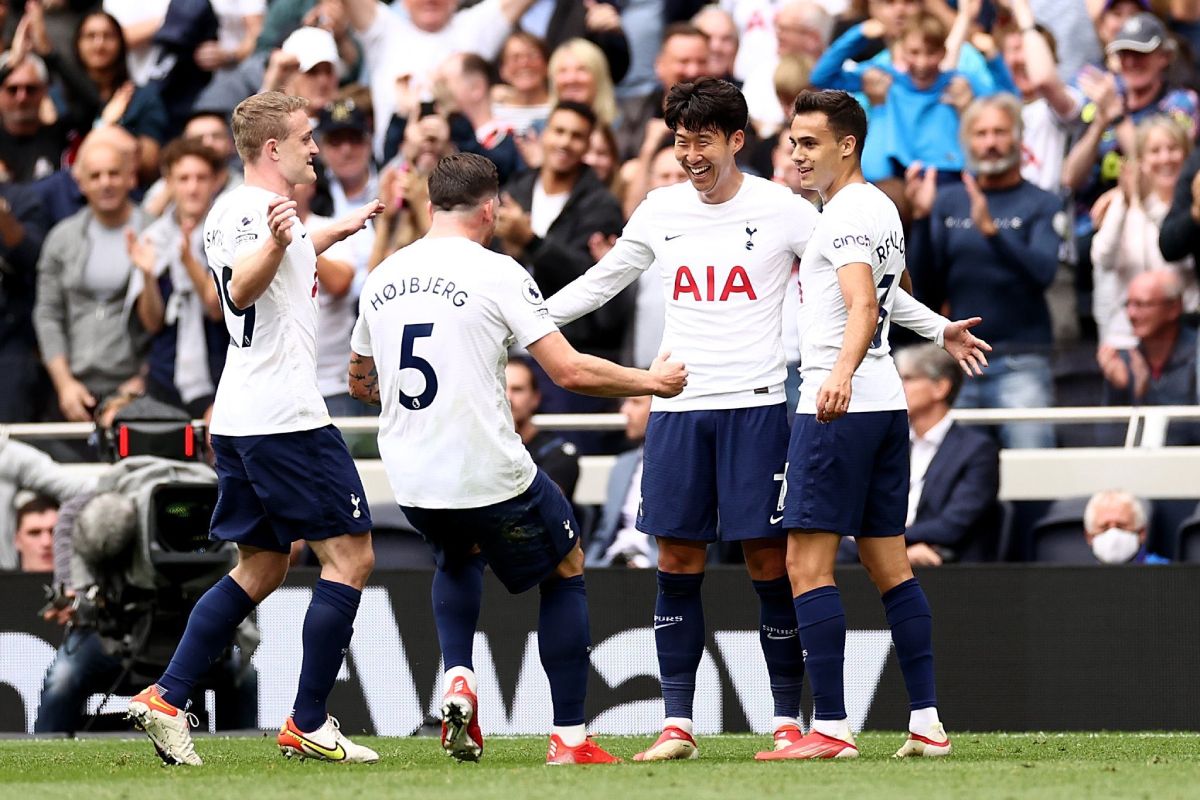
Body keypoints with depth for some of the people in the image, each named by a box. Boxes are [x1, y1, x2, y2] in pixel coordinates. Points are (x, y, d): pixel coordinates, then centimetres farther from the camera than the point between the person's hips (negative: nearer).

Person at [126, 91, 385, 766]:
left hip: (241, 422, 10)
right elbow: (242, 288, -33)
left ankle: (166, 699, 6)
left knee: (262, 569, 15)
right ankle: (308, 725, -5)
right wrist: (274, 242, -52)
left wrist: (341, 229, 53)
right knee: (350, 556, -3)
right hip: (286, 418, -10)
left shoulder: (238, 210, 17)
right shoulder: (256, 208, -13)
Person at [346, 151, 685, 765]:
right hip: (489, 473, -5)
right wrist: (650, 381, 2)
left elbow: (359, 382, 21)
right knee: (566, 569, 19)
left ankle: (458, 679, 10)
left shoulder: (382, 278, 7)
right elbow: (570, 371, -14)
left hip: (410, 478, 5)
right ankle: (569, 738, 14)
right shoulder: (497, 274, -9)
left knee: (458, 555, 36)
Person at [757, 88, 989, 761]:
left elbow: (864, 305, -28)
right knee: (889, 565, 11)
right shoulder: (882, 208, 18)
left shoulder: (846, 215, -12)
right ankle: (927, 723, 8)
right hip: (886, 404, 10)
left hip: (838, 409, -10)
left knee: (808, 564, -10)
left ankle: (831, 728, -15)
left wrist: (841, 373, -43)